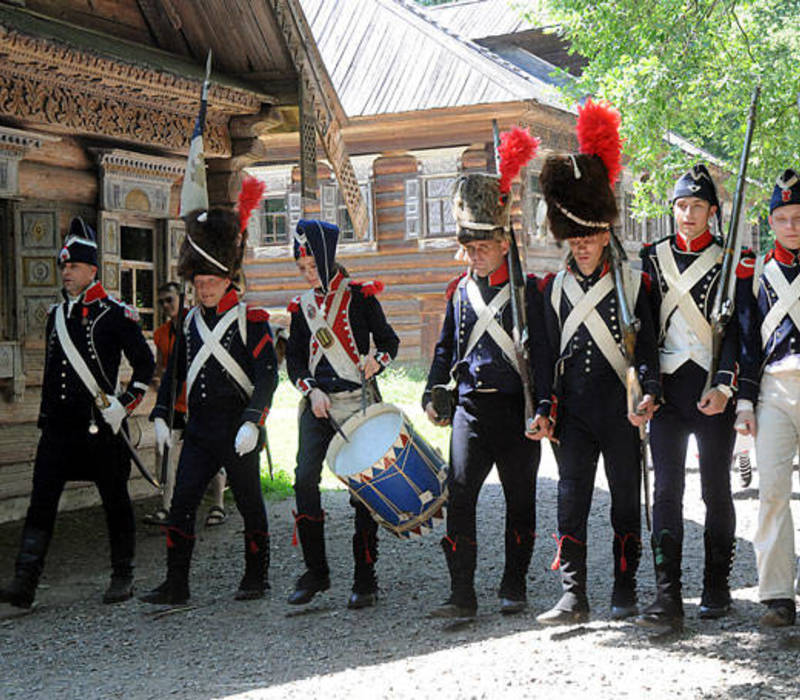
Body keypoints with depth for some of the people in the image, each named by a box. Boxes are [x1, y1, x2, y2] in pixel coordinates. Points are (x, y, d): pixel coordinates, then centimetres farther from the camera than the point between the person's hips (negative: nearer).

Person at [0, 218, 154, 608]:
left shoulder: (115, 315, -5)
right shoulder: (56, 314, 13)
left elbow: (145, 364, -3)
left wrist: (124, 404, -11)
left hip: (101, 425, -5)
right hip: (59, 427, 5)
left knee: (115, 501, 7)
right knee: (41, 501, -2)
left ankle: (123, 577, 19)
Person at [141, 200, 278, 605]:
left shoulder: (251, 320, -6)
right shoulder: (190, 321, 11)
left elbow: (267, 375, -12)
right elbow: (174, 372, 19)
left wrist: (252, 422, -21)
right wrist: (161, 416, 10)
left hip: (239, 430, -5)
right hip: (199, 430, 5)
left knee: (249, 504, 7)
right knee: (182, 503, -1)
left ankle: (256, 578, 20)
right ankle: (176, 585, 3)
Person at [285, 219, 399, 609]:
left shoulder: (359, 296, 1)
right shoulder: (302, 307, 12)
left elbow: (389, 340, 4)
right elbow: (294, 358, 11)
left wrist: (377, 360, -17)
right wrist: (311, 389, -6)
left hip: (358, 402, -3)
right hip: (318, 404, 4)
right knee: (305, 479, -8)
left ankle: (365, 580, 6)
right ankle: (316, 572, 5)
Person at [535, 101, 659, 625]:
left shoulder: (633, 282, 1)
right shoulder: (557, 289, 9)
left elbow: (647, 345, -3)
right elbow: (551, 351, 13)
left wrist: (648, 395, -17)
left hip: (620, 408, -2)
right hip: (575, 410, 2)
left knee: (626, 499, 7)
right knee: (572, 499, -2)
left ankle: (625, 592, 19)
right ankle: (574, 597, 0)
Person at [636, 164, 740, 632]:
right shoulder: (653, 258, 9)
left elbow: (735, 328, -4)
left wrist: (724, 385, -16)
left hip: (714, 387, -1)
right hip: (668, 384, 2)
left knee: (716, 490, 6)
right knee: (668, 491, -5)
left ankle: (717, 589, 19)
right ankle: (668, 597, -8)